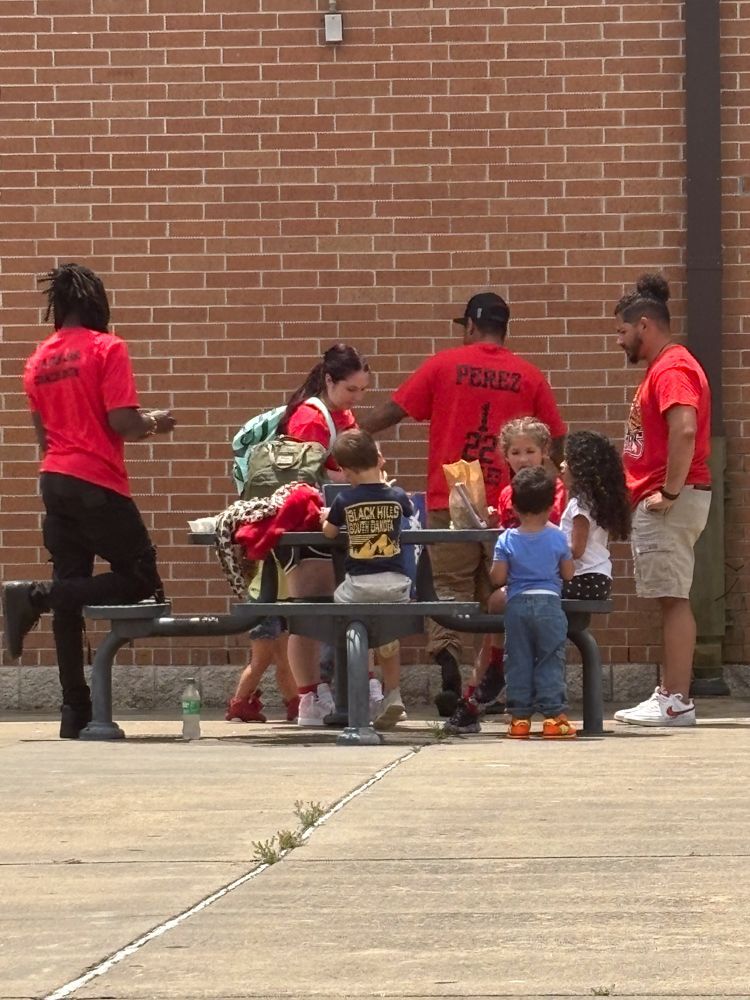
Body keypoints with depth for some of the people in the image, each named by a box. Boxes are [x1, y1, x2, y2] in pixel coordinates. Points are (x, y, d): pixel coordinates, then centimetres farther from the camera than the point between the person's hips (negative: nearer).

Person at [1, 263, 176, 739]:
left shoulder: (39, 360, 12)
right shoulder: (106, 348, -7)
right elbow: (122, 422, -16)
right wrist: (155, 422, 6)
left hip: (55, 481, 7)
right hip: (98, 483, -7)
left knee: (70, 592, 8)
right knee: (140, 577, 2)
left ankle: (76, 712, 4)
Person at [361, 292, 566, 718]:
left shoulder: (444, 365, 2)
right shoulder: (530, 376, 5)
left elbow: (394, 411, 5)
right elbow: (556, 439, 8)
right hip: (509, 506, 1)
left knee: (450, 587, 2)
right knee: (499, 597, 10)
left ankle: (448, 663, -22)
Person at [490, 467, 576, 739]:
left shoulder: (506, 540, -2)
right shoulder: (557, 538, -2)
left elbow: (497, 578, -5)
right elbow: (568, 574, 3)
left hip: (517, 605, 1)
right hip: (549, 604, -1)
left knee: (518, 662, 7)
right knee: (551, 661, 3)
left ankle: (520, 716, 7)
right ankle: (553, 714, -2)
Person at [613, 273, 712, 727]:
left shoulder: (671, 370, -13)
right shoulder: (667, 367, 20)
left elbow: (684, 431, -27)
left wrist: (669, 493, -24)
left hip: (670, 502, -11)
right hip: (660, 499, 11)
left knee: (673, 599, -10)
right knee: (672, 600, 10)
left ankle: (676, 702, -11)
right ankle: (671, 695, 11)